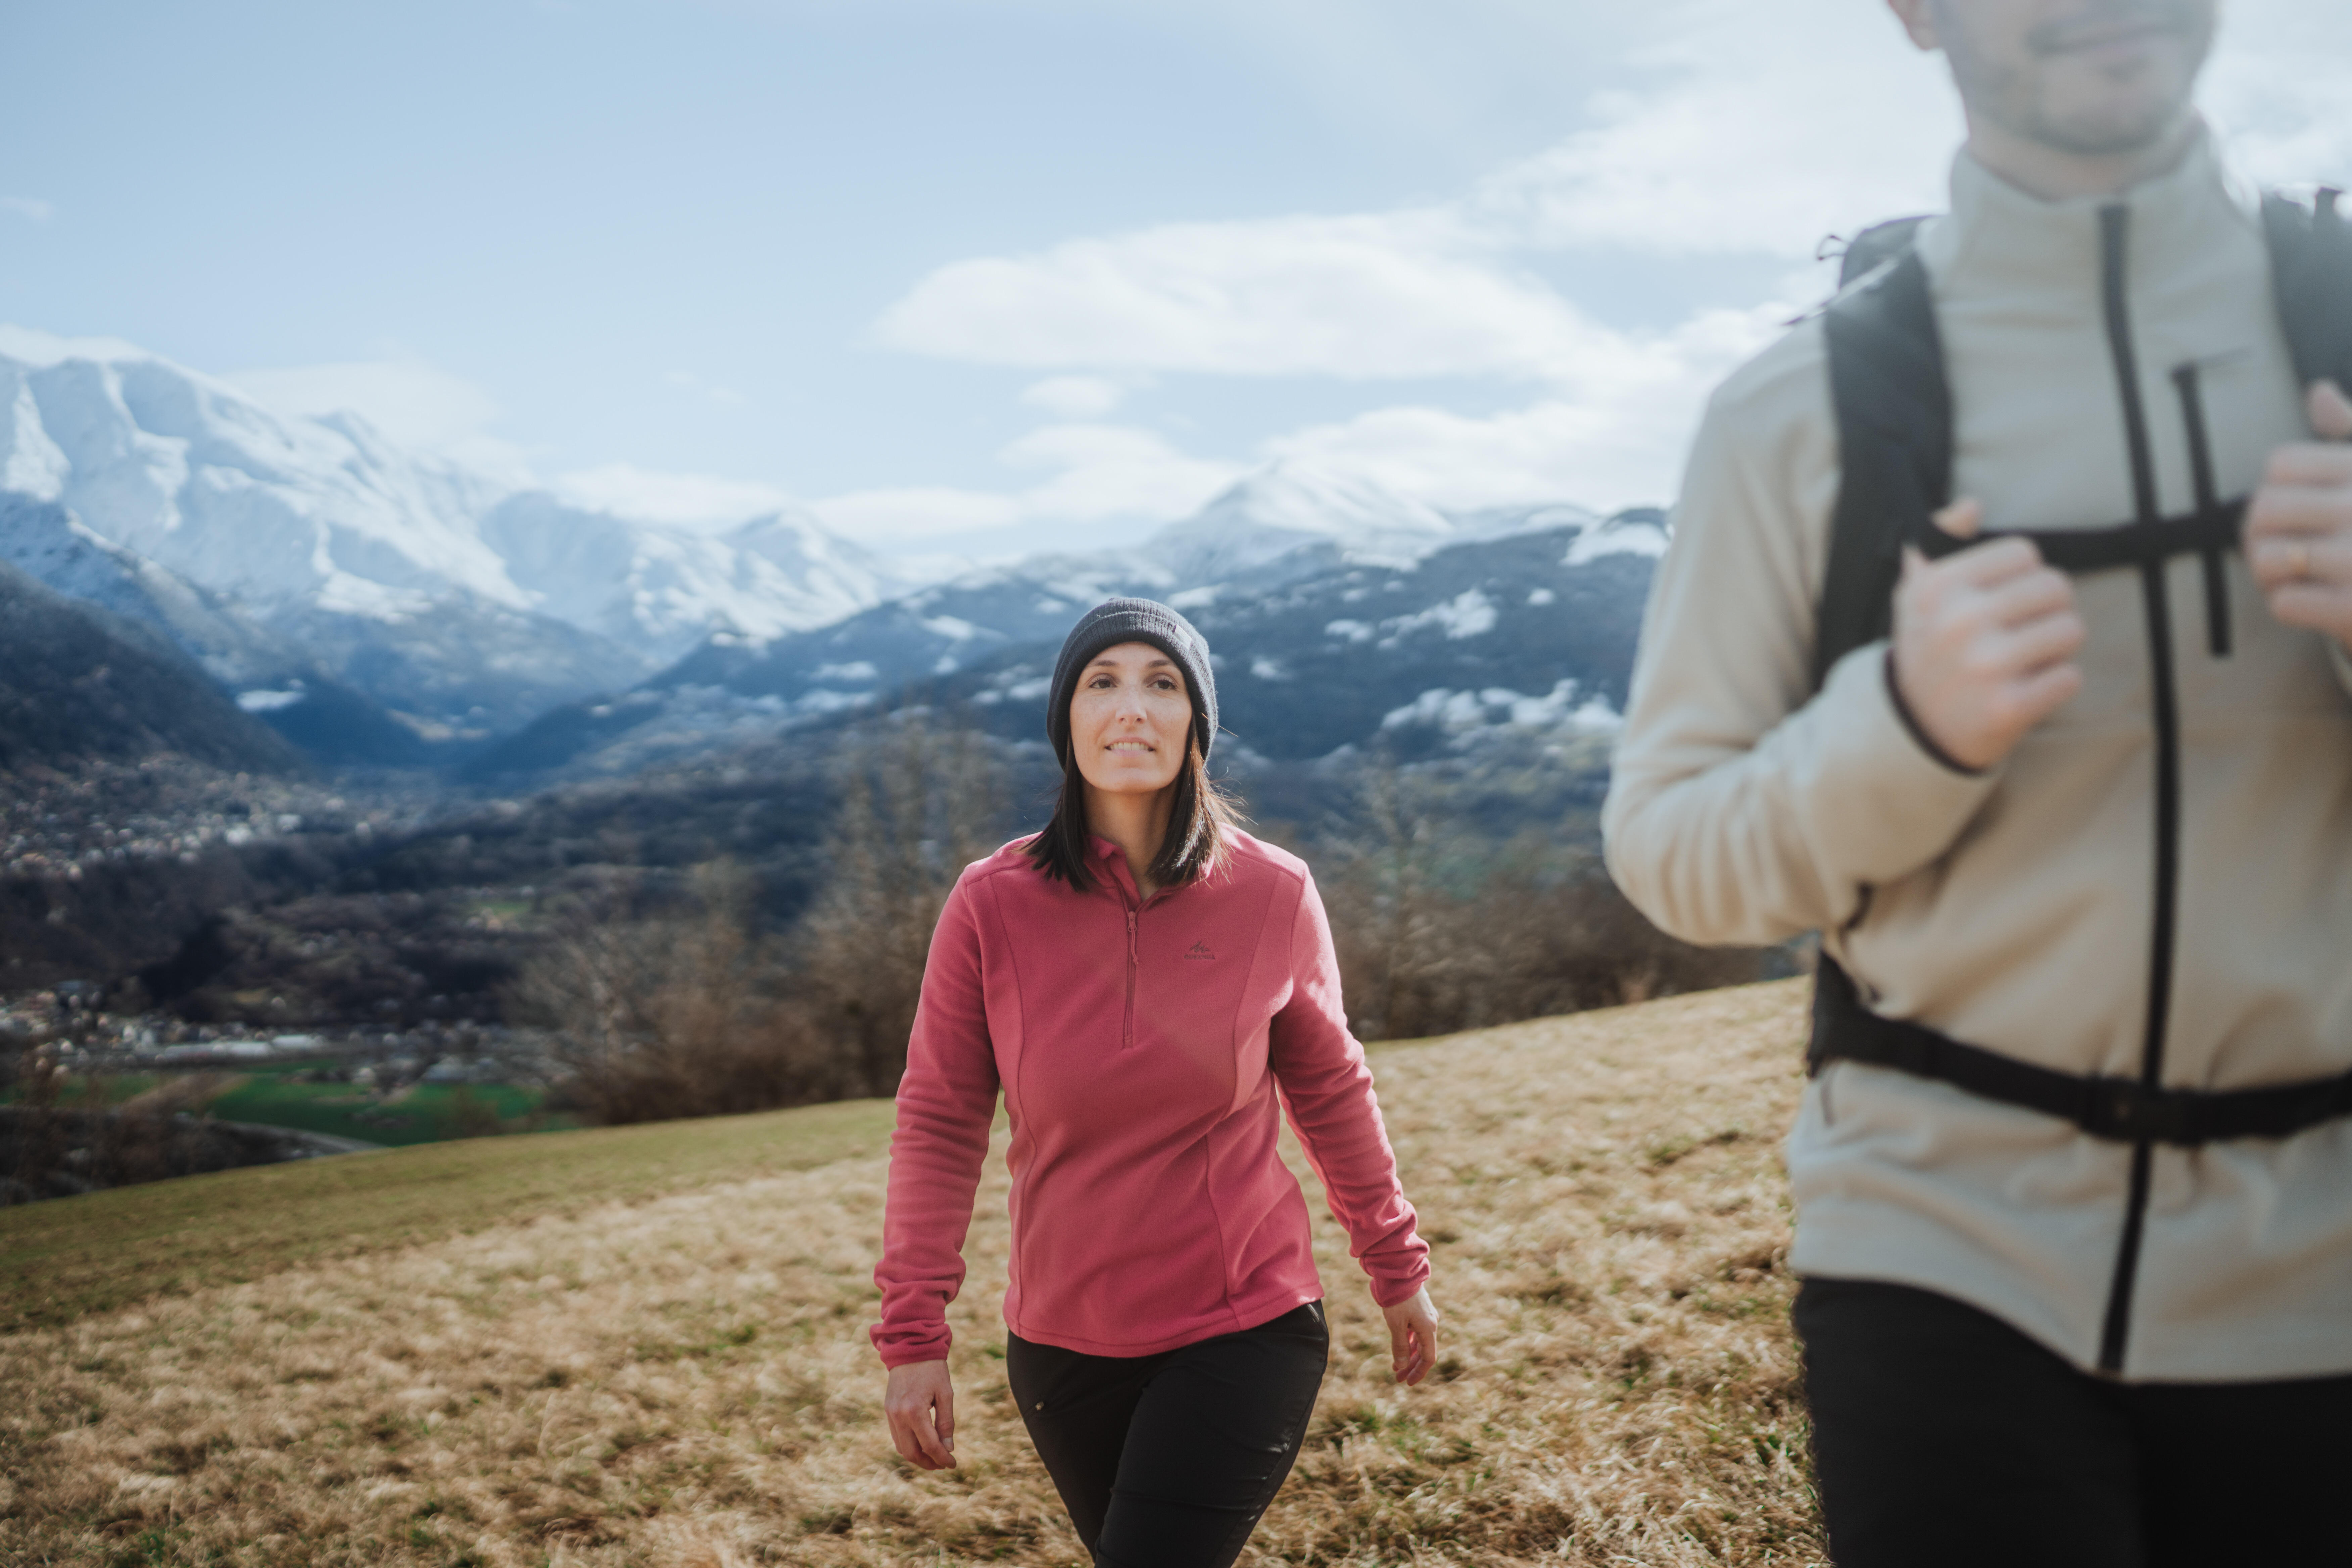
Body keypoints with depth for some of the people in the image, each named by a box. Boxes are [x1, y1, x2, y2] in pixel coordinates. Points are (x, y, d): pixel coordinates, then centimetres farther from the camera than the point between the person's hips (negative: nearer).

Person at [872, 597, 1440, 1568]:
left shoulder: (1272, 896, -7)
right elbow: (937, 1124, -3)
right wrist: (913, 1338, -6)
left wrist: (1397, 1267, 13)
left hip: (1244, 1336, -1)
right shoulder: (992, 904, -9)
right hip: (1064, 1345, 2)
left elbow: (1330, 1088, 6)